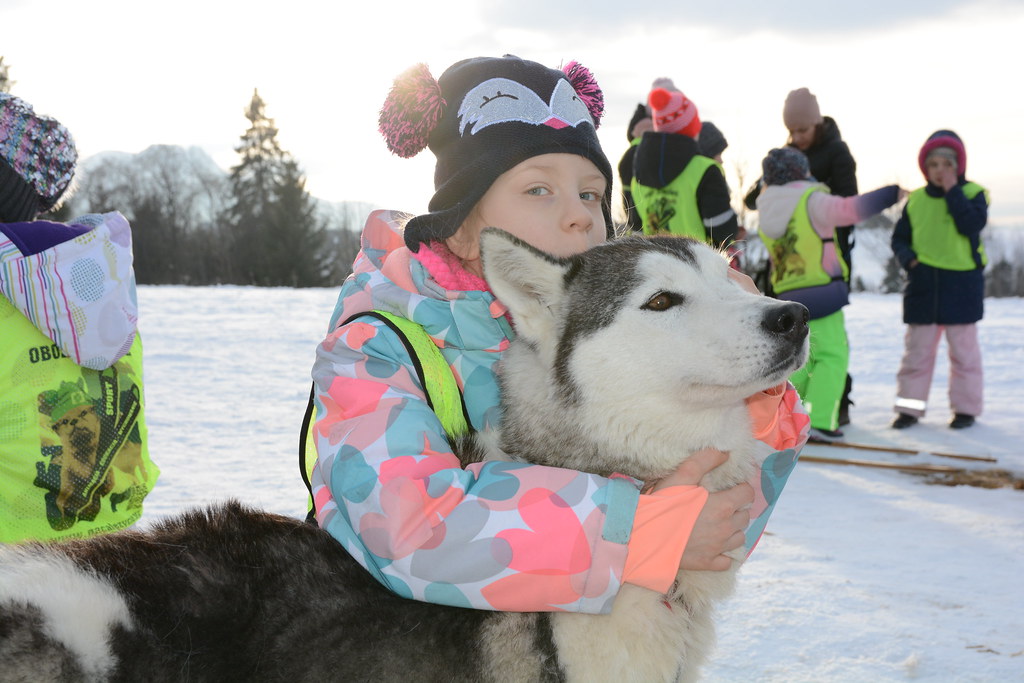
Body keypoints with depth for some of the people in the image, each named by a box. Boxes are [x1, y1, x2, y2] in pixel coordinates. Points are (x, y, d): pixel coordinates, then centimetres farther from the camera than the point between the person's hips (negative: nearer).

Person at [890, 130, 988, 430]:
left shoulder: (972, 193, -1)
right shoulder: (916, 200, 7)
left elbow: (972, 225, -19)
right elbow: (900, 237, 13)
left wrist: (953, 191, -17)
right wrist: (907, 257, -7)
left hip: (962, 284, -3)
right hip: (923, 284, 3)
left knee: (963, 349, 5)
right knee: (917, 350, 7)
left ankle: (965, 407, 14)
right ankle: (910, 405, 13)